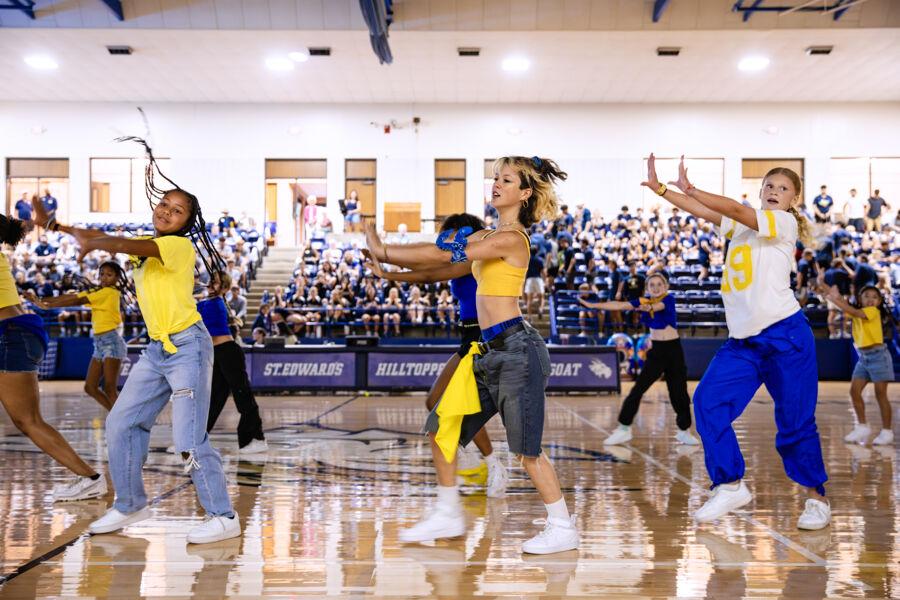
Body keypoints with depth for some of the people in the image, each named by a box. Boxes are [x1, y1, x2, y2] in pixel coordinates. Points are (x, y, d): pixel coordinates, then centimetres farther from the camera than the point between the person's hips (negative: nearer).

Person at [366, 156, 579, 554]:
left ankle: (563, 529, 11)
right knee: (442, 428, 11)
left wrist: (385, 252, -10)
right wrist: (388, 260, 10)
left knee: (526, 449, -3)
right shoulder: (488, 236, 15)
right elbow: (448, 269, 17)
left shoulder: (511, 238, -13)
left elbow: (445, 255, -17)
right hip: (492, 351, 9)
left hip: (516, 349, -9)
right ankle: (448, 515, 24)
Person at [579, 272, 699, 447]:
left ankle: (684, 431, 19)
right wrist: (593, 305, -16)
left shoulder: (669, 299, -7)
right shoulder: (644, 301, 0)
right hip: (656, 350, 2)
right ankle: (624, 429, -3)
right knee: (638, 389, -6)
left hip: (673, 349, -2)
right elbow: (620, 305, -9)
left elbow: (657, 306, -27)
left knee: (679, 392, 2)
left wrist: (648, 307, -43)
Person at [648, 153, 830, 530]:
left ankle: (816, 498, 15)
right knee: (708, 401, -9)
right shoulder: (742, 225, 18)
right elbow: (705, 212, 13)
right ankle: (730, 486, -1)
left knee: (795, 422, -2)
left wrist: (691, 190, -18)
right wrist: (659, 188, 4)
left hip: (785, 335, -6)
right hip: (742, 340, 6)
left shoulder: (785, 223, -3)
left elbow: (735, 209, -16)